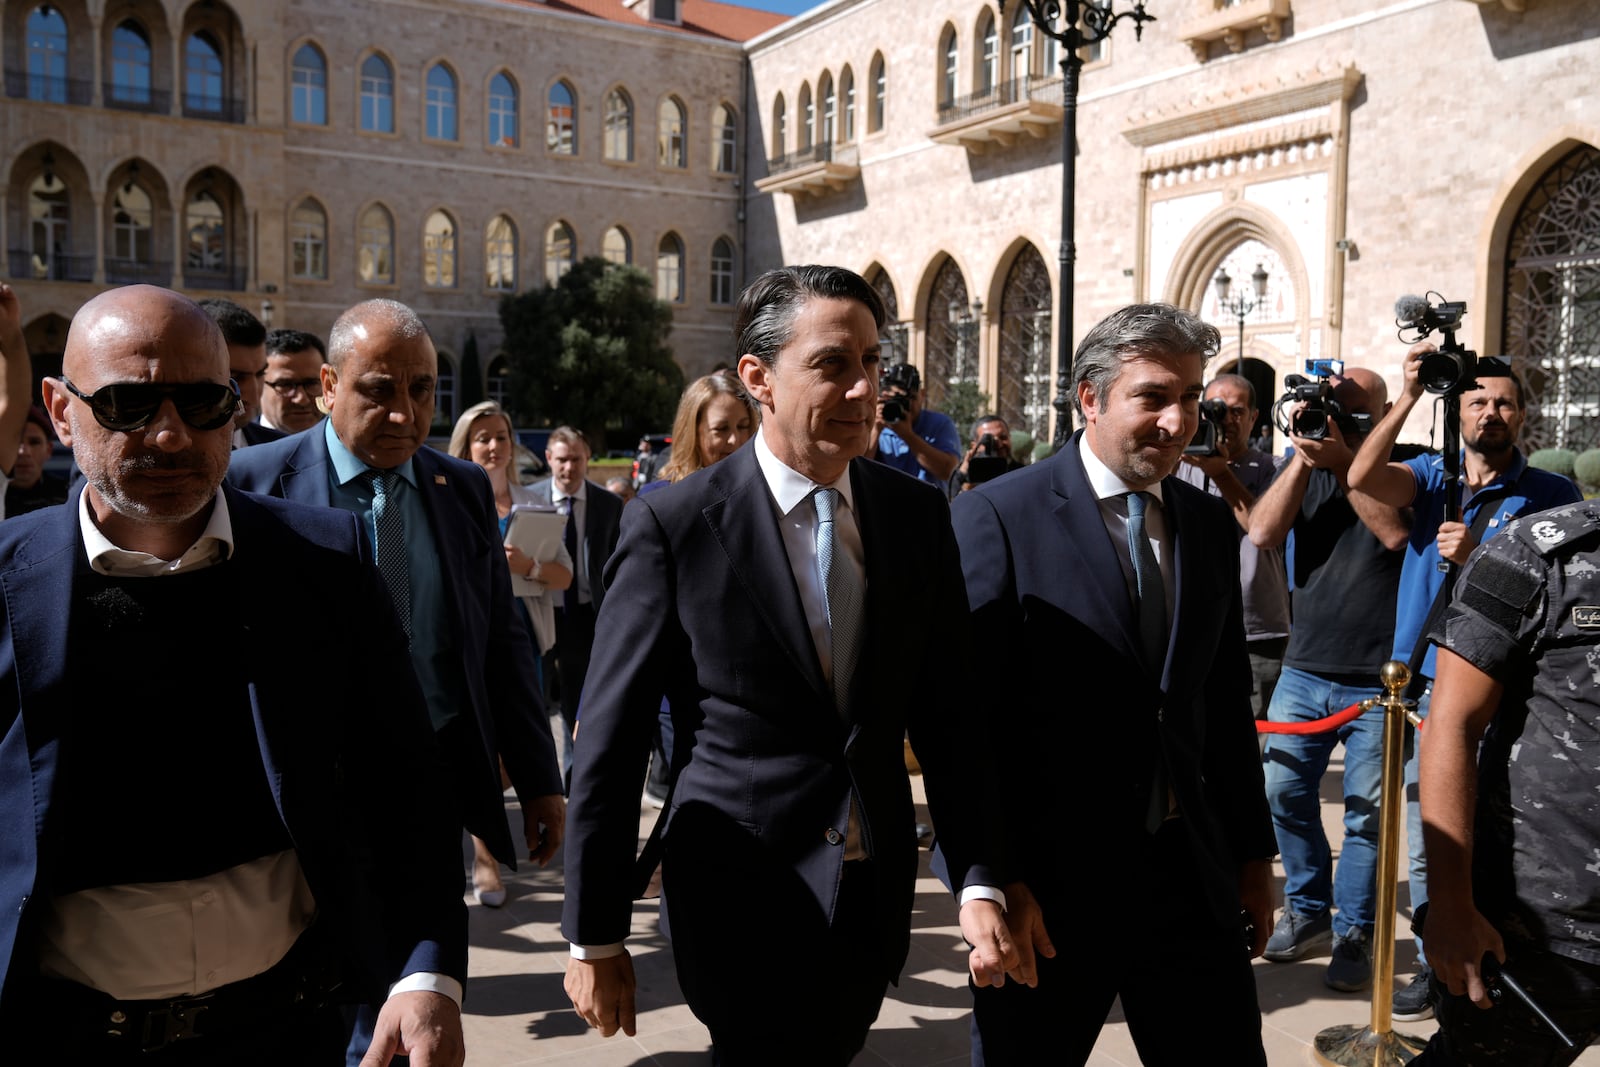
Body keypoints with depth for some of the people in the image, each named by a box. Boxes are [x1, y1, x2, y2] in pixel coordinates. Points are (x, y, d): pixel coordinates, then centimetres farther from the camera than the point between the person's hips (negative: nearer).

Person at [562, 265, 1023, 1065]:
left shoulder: (917, 514, 0)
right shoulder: (672, 525, -12)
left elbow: (947, 714, 3)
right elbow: (609, 745, -9)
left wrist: (978, 884, -4)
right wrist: (594, 939, -6)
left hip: (875, 900, 5)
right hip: (744, 906, -4)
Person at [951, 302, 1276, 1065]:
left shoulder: (1210, 524, 7)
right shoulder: (997, 517, -12)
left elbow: (1227, 703, 13)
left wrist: (1253, 852, 14)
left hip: (1191, 874, 5)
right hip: (1046, 880, -5)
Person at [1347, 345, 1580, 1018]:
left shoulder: (1551, 496, 3)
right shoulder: (1432, 475, 9)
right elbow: (1363, 477, -11)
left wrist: (1478, 557, -20)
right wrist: (1409, 396, -16)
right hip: (1424, 686, 2)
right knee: (1425, 842, 9)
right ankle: (1436, 963, 23)